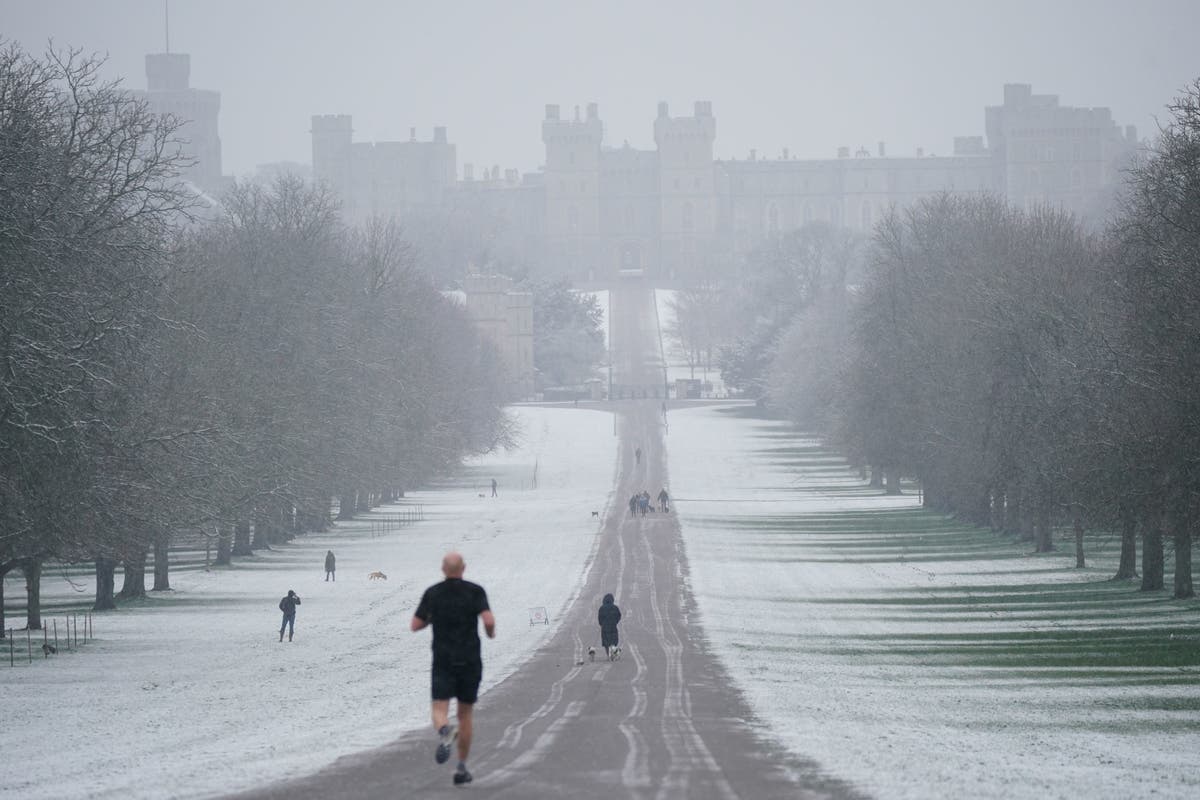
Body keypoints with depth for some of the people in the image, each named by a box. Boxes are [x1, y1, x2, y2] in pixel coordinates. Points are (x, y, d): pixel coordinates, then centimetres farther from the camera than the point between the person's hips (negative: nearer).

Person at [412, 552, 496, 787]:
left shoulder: (433, 593, 1)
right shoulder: (475, 591, -4)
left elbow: (415, 625, 4)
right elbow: (489, 620, -17)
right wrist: (491, 633, 7)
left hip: (443, 662, -1)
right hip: (470, 661, 1)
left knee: (440, 711, -5)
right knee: (465, 714, 15)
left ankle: (444, 732, -42)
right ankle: (462, 768, 17)